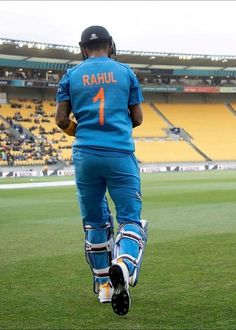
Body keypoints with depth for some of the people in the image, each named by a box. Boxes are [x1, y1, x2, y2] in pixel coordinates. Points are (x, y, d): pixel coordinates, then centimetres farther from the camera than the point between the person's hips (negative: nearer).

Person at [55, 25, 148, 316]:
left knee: (94, 221, 14)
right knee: (131, 218, 0)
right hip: (120, 154, -1)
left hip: (85, 155, 2)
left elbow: (62, 120, 4)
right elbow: (137, 118, 10)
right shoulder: (125, 72, 7)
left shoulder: (71, 75, 8)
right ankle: (123, 265, -30)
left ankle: (103, 284, 21)